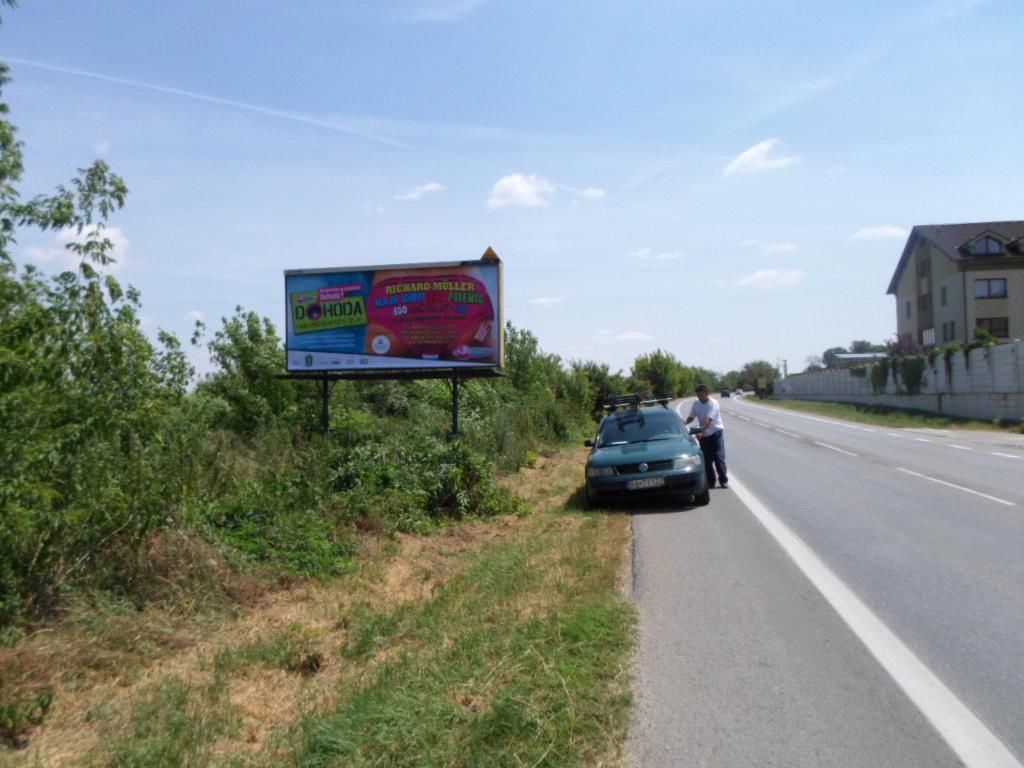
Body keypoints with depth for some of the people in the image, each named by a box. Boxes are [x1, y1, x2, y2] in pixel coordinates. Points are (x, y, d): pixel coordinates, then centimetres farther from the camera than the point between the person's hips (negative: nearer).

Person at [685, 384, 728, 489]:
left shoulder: (713, 403, -16)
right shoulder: (696, 403, 2)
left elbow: (708, 420, -26)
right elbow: (691, 417, 9)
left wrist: (701, 431, -38)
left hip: (716, 432, -5)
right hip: (704, 435, 5)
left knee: (719, 457, -9)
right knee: (707, 459, 5)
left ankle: (723, 480, -2)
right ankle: (710, 482, 11)